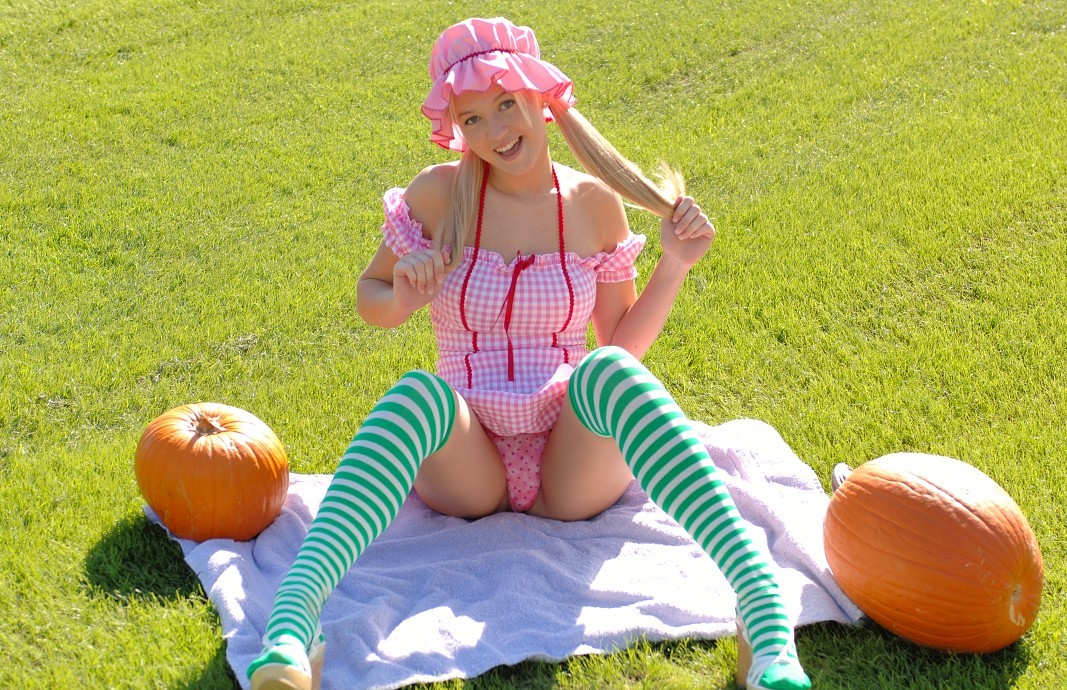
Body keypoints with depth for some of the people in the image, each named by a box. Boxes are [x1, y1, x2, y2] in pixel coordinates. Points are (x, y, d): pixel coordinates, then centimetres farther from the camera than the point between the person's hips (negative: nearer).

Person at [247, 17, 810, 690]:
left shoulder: (594, 202, 3)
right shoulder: (440, 193, 1)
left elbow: (624, 341, 10)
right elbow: (369, 295, 11)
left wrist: (674, 267, -4)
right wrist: (402, 298, -11)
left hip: (572, 466, 0)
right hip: (466, 466, 0)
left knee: (603, 369, -32)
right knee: (419, 392, -34)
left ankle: (763, 609, -47)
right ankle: (292, 626, -55)